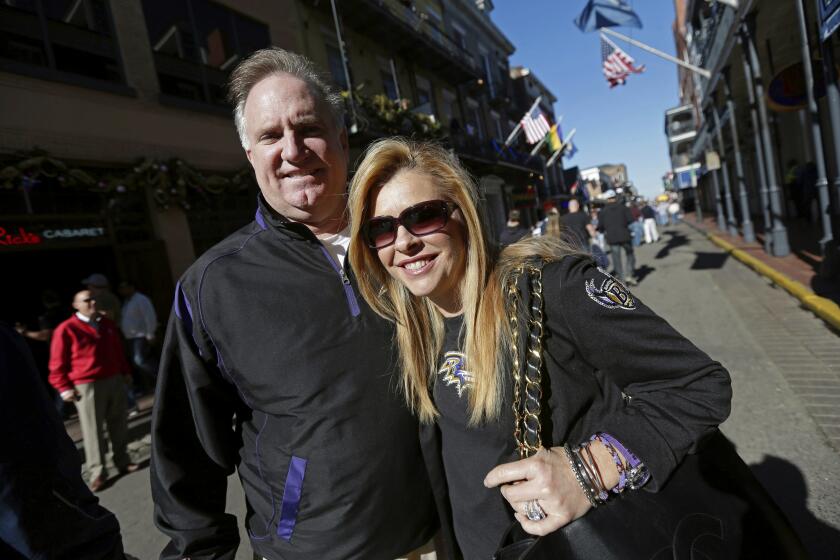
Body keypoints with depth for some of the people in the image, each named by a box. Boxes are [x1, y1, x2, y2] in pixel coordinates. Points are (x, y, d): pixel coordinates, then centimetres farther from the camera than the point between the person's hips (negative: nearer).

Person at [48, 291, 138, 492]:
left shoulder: (108, 324, 11)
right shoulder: (66, 329, -7)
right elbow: (57, 363, -6)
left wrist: (125, 372, 20)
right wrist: (64, 388, -9)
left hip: (115, 381, 6)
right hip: (87, 386, -5)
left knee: (119, 425, 12)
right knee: (93, 431, 0)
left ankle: (123, 462, 24)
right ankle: (97, 473, 9)